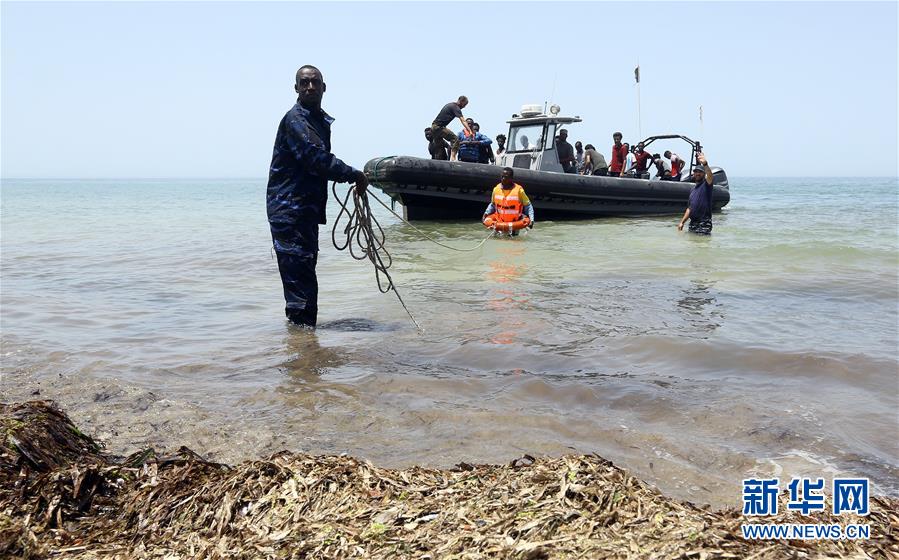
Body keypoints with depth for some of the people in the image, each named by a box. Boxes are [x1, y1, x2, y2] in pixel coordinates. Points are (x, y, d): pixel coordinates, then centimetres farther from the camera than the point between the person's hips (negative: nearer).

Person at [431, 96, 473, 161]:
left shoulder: (450, 104, 20)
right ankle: (452, 158, -27)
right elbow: (463, 121, -20)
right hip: (438, 127, -10)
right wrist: (470, 131, -27)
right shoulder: (456, 107, -10)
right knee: (455, 139, -16)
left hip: (433, 127, 10)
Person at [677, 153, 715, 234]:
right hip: (693, 222, 7)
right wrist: (682, 222, 16)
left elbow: (710, 175, -25)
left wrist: (705, 164, -45)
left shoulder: (706, 184, -1)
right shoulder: (693, 190, 20)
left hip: (704, 222, -7)